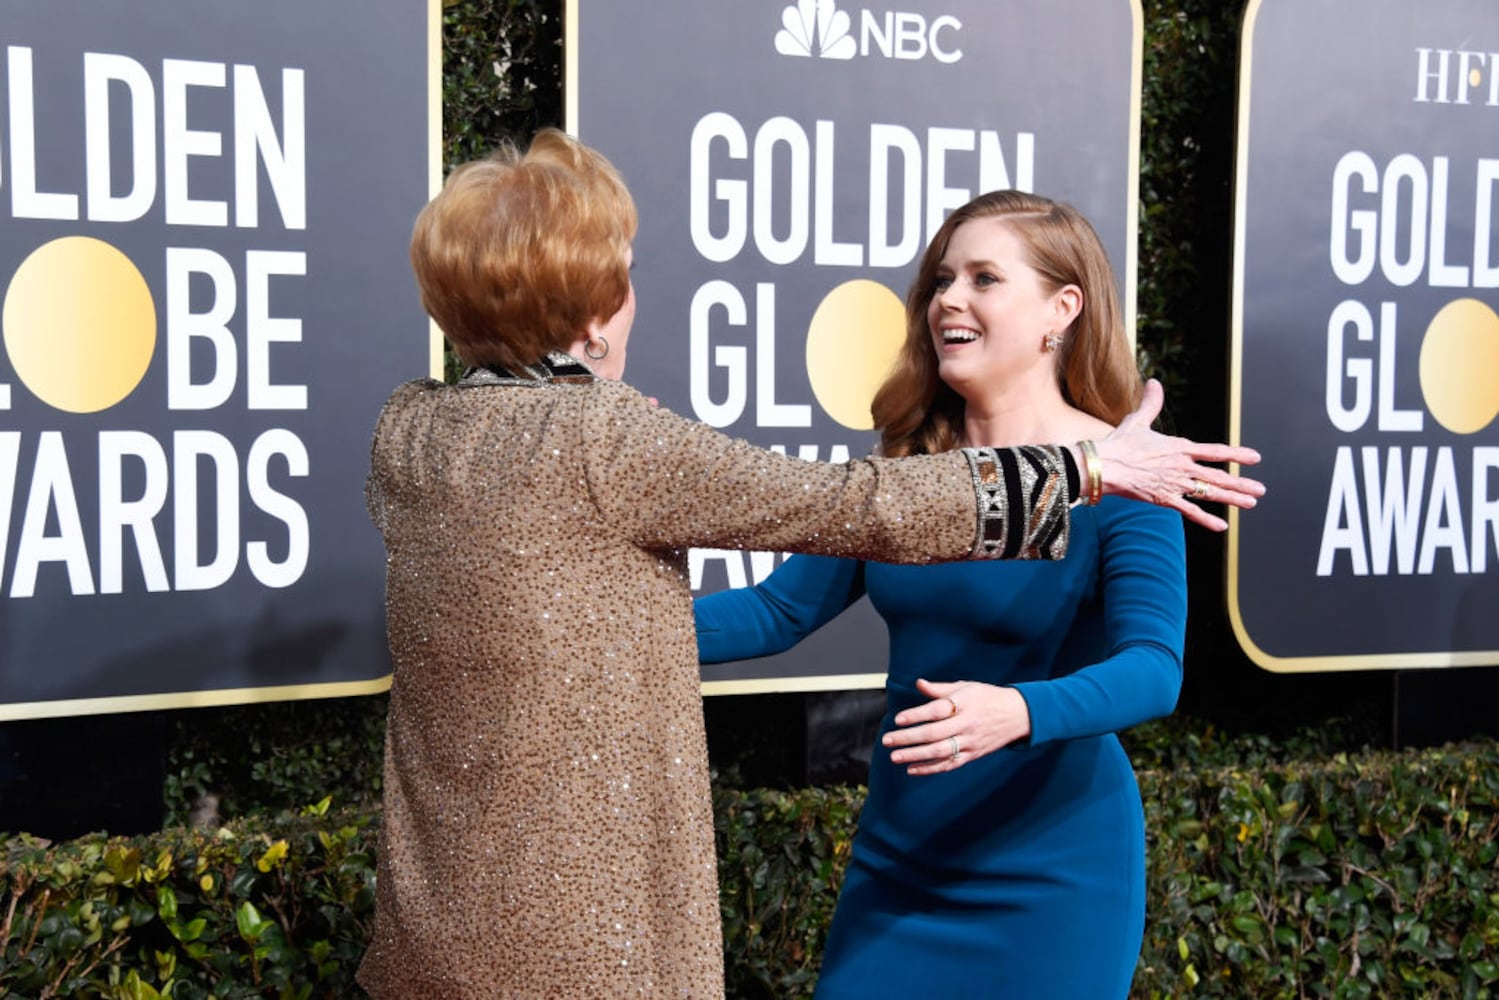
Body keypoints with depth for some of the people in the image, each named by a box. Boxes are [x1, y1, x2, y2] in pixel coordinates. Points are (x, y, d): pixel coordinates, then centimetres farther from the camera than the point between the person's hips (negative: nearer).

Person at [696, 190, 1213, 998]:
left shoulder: (1117, 483, -12)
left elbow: (1153, 668, -24)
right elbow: (778, 609, 4)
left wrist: (1018, 712, -42)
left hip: (1051, 874, -5)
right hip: (895, 862, 5)